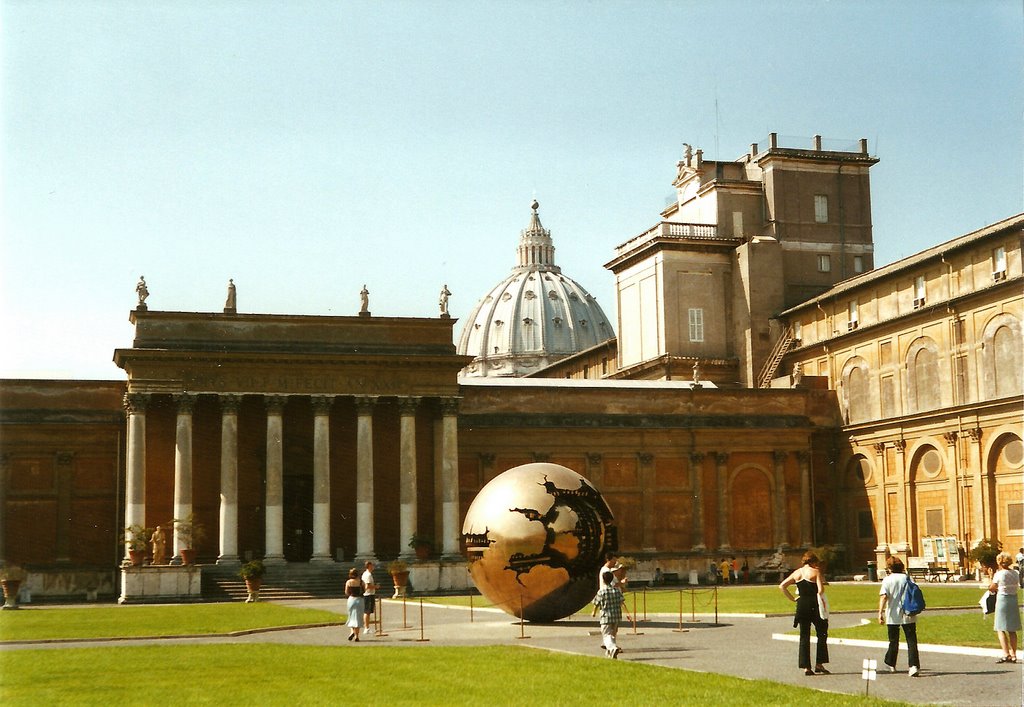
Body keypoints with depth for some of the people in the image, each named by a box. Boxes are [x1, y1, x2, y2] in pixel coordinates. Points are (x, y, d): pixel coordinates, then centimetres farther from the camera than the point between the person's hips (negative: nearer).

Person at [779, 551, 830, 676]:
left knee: (804, 636, 8)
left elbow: (782, 586, 8)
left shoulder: (797, 573, 10)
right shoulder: (815, 572, -5)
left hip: (801, 606, 4)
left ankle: (805, 667, 4)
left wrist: (792, 598, 8)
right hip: (814, 606, -4)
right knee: (822, 634, 10)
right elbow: (821, 590, -15)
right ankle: (819, 664, 6)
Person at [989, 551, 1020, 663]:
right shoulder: (1016, 573, 3)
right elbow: (1016, 585, 8)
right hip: (1014, 600, 6)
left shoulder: (999, 574, -12)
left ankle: (1006, 654, -13)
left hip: (1002, 600, -6)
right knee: (1012, 630, 13)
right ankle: (1013, 655, 15)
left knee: (1001, 629, -2)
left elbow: (992, 588, -4)